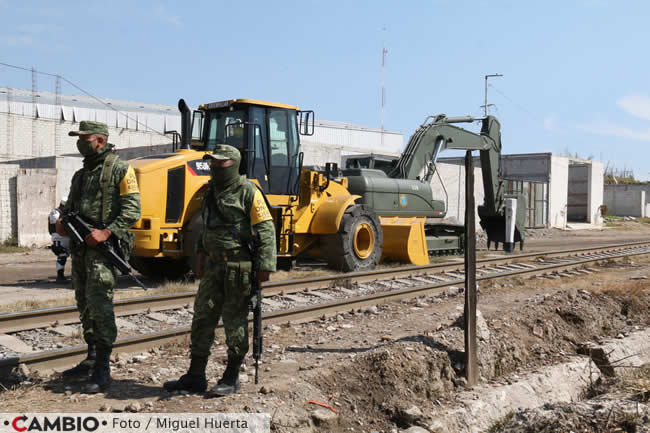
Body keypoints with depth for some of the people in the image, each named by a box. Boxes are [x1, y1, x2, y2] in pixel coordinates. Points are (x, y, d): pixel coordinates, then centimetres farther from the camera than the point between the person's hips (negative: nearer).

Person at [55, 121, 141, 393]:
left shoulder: (120, 170, -5)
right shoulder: (81, 174, 19)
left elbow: (132, 211, -12)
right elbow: (70, 207, 25)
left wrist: (106, 232, -22)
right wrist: (62, 222, 2)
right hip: (81, 247, 8)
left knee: (99, 304, -13)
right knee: (85, 304, 14)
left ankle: (102, 370, -8)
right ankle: (92, 358, 27)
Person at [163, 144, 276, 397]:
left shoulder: (248, 192, -9)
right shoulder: (211, 192, 15)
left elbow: (266, 230, -12)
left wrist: (265, 265, -16)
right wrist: (201, 253, 17)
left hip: (239, 267, -7)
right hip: (214, 265, 8)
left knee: (235, 322, 1)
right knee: (202, 318, 9)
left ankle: (231, 379, 14)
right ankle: (195, 376, 19)